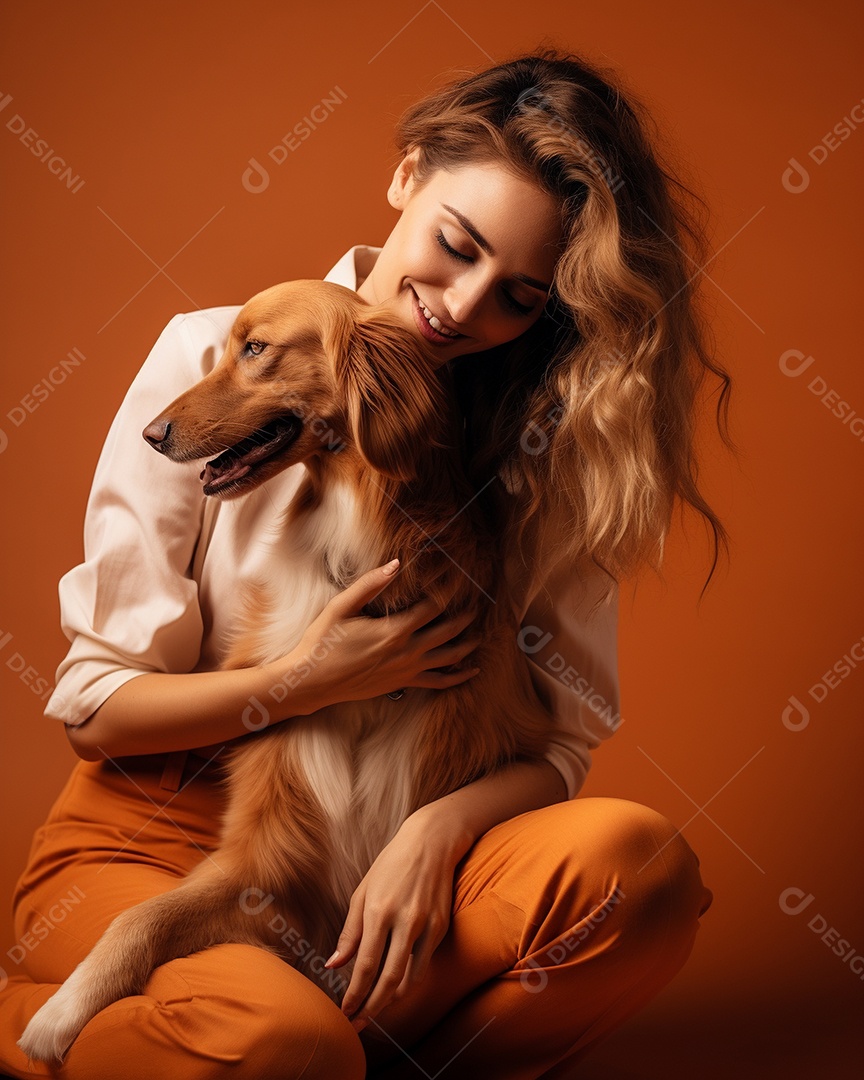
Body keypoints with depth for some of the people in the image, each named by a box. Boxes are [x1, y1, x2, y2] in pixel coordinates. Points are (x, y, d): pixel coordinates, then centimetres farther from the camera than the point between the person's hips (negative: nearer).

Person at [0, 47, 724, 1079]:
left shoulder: (540, 442, 3)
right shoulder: (213, 358, -4)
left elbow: (563, 741, -1)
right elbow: (95, 704, -3)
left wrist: (437, 831, -21)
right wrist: (308, 682, -17)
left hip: (381, 869, 2)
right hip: (154, 839, -2)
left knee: (634, 860, -27)